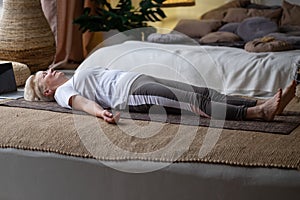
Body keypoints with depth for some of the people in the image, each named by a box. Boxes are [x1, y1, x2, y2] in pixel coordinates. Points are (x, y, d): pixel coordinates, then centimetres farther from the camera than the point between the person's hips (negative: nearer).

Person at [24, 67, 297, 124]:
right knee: (197, 102, -24)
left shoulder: (77, 76, 34)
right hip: (131, 92, -9)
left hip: (141, 79, 9)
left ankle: (262, 103, -22)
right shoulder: (62, 91, 7)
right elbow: (80, 101, -15)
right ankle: (256, 113, -34)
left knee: (204, 93, -11)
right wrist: (100, 111, -36)